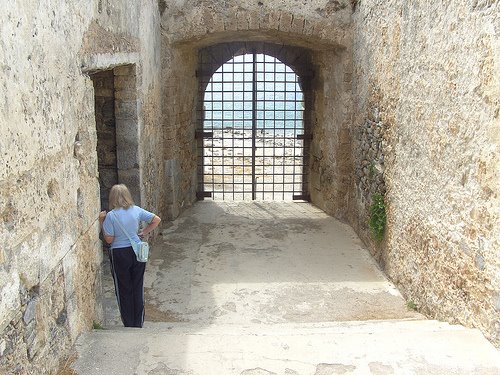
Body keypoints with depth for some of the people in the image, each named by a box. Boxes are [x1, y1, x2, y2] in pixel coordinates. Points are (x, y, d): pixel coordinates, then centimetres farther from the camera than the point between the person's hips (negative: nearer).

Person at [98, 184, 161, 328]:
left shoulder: (111, 216, -15)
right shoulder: (136, 210, -4)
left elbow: (109, 239, -11)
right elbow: (156, 220, 0)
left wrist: (102, 222, -4)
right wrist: (144, 232, 8)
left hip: (119, 255, -3)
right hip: (137, 252, 3)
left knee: (123, 289, 11)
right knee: (138, 287, 13)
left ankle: (129, 324, 20)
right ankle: (138, 323, 21)